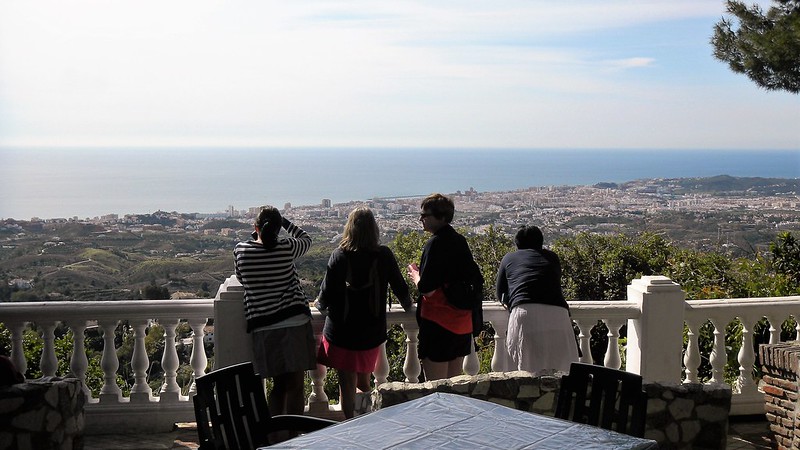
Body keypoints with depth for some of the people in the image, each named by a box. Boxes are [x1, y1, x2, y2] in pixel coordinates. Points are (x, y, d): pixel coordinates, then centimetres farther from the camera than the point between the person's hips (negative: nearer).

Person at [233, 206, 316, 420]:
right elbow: (306, 238, 18)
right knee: (295, 386, 2)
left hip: (263, 328, 3)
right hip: (294, 323, -3)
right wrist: (284, 221, 19)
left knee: (279, 385, 13)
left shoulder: (240, 250, 0)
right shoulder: (287, 248, -4)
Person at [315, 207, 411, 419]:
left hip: (342, 331, -2)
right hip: (372, 332, 2)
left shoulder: (339, 256, -10)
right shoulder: (384, 255, -6)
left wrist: (320, 305, 14)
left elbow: (326, 294, -9)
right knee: (363, 381, 20)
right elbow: (400, 288, 3)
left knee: (347, 385, 6)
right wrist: (407, 305, 24)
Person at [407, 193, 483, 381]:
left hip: (439, 323, -8)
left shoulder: (435, 244, -15)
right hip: (463, 322, 9)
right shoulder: (460, 240, 10)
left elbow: (427, 289, -20)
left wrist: (415, 275, 1)